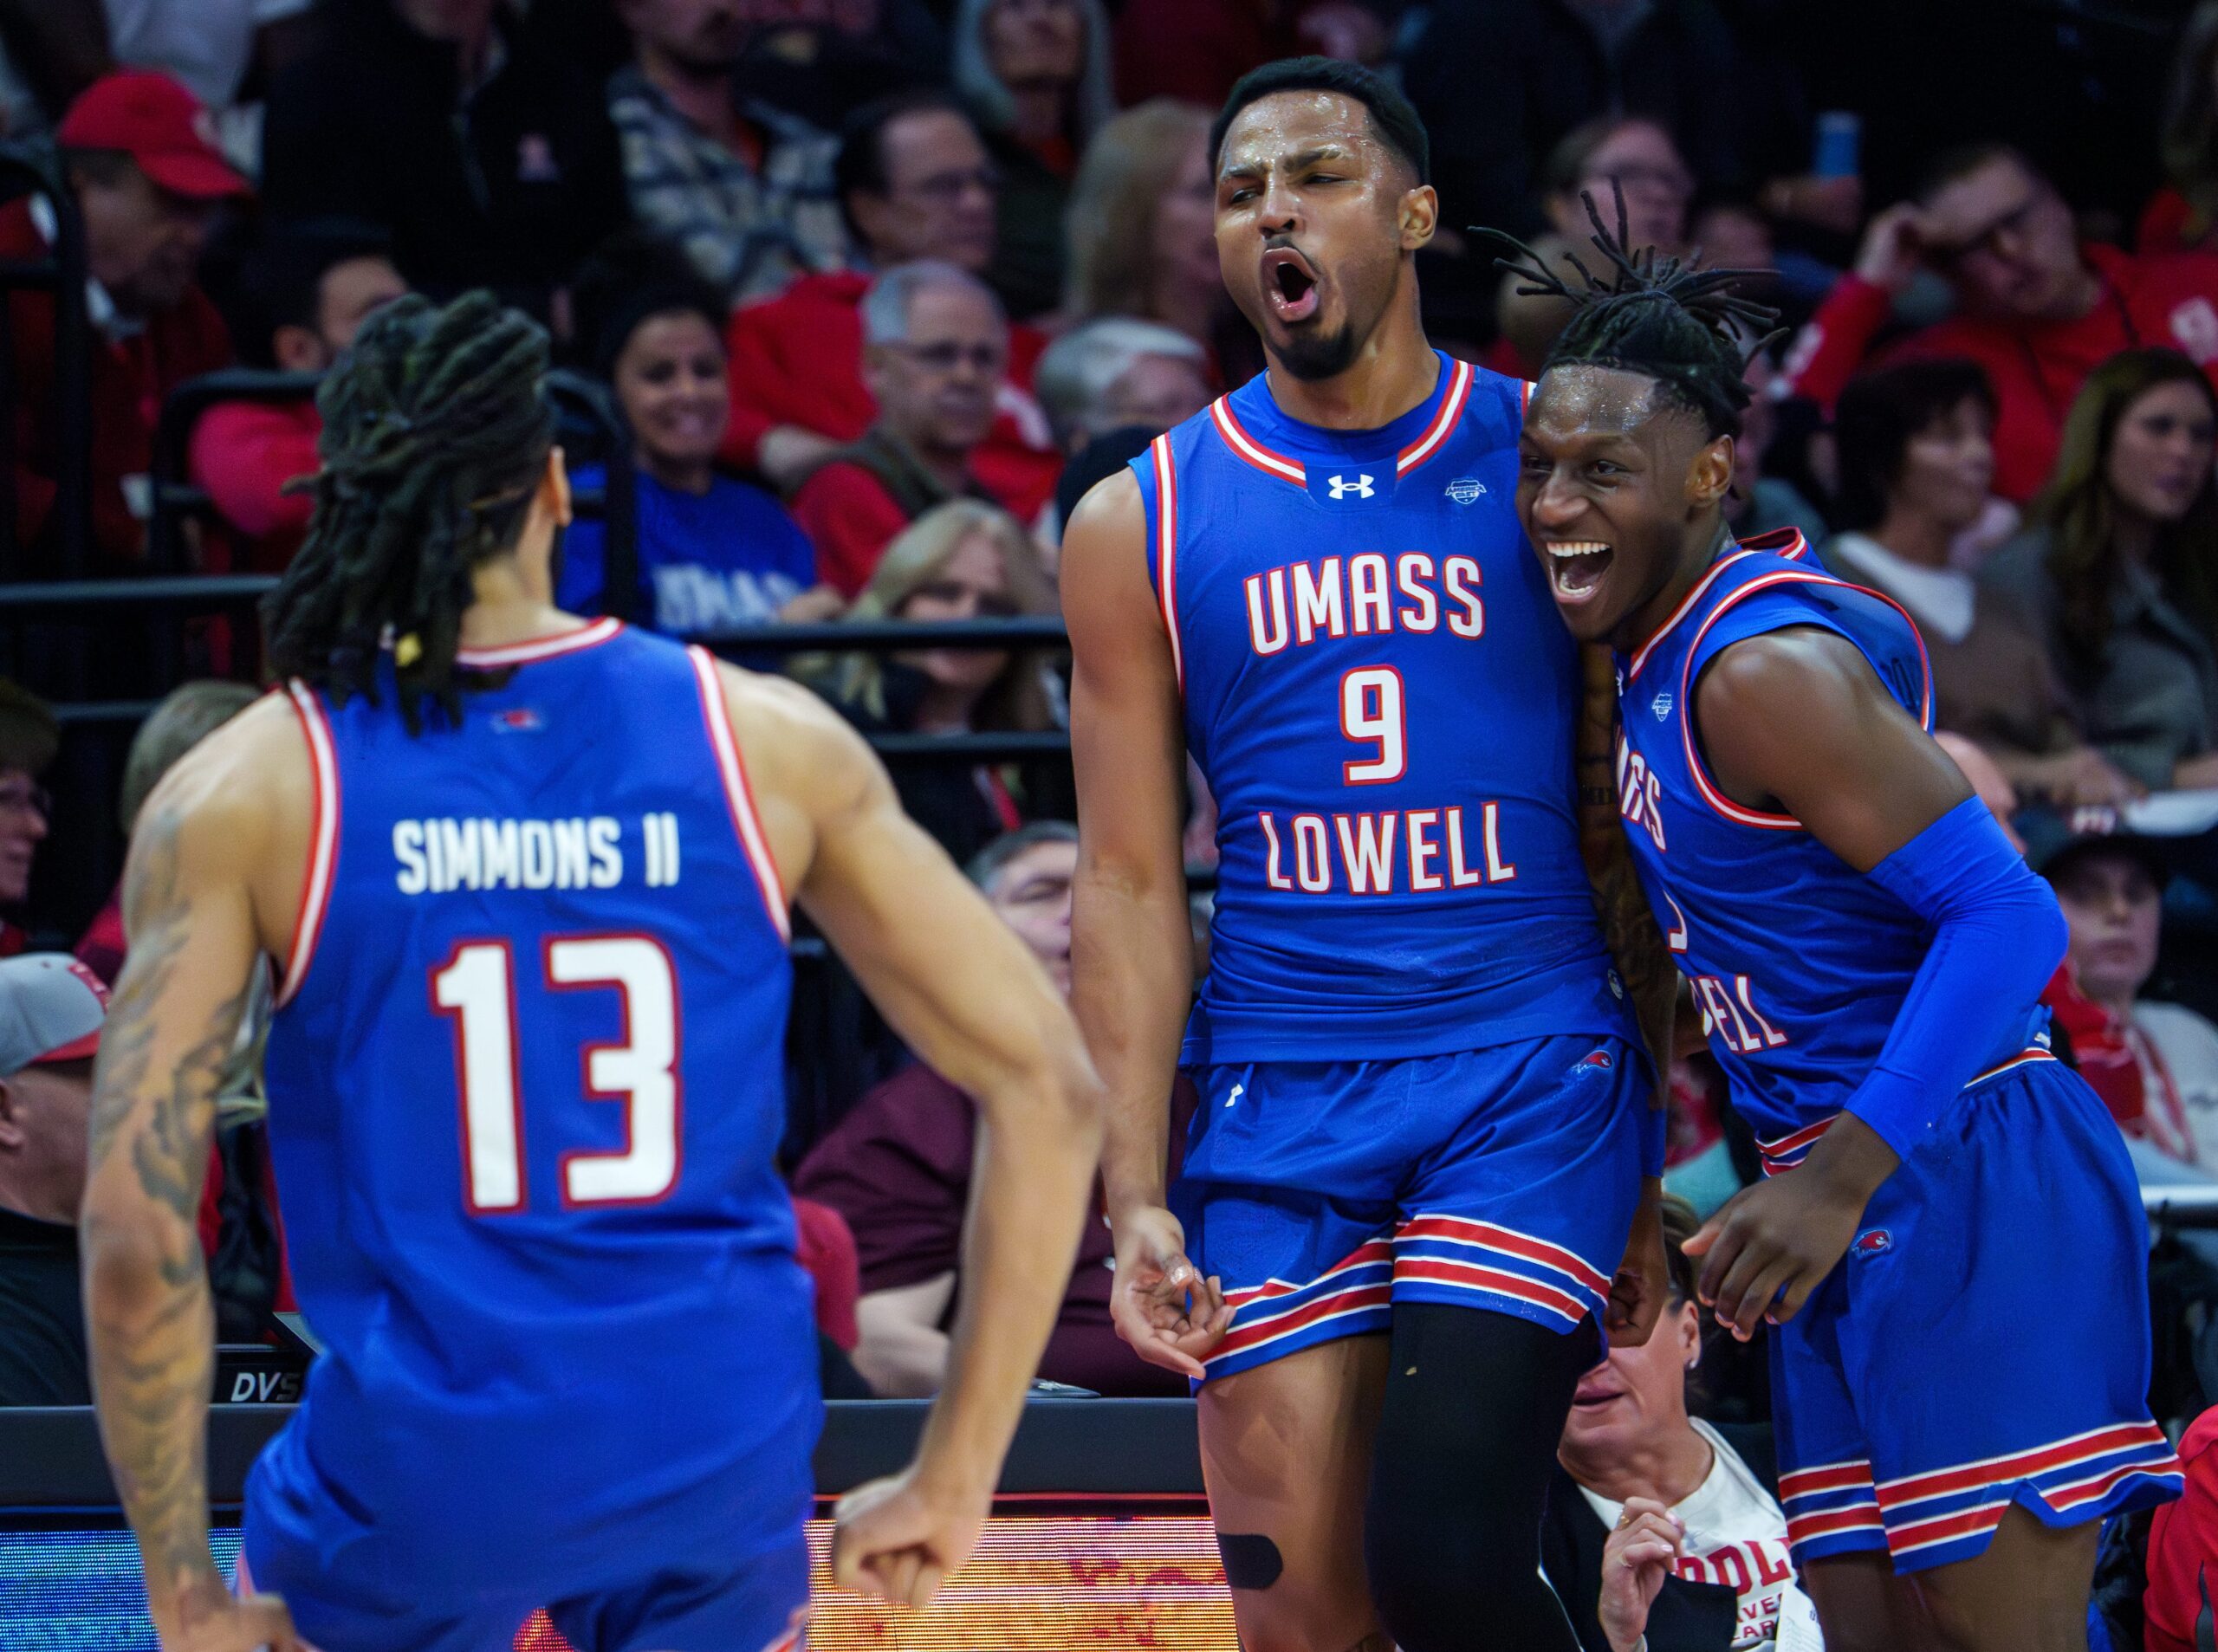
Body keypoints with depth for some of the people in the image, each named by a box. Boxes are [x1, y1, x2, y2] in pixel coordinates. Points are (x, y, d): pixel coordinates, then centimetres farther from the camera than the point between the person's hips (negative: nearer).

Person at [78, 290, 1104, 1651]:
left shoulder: (242, 794, -3)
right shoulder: (769, 743, 2)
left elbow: (134, 1236, -10)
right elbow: (1052, 1088, 1)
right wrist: (955, 1482, 6)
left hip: (426, 1470, -1)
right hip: (725, 1460, 1)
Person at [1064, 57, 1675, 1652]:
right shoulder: (1141, 522, 7)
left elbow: (1643, 832, 6)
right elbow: (1130, 885, 6)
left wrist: (1658, 1162, 3)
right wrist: (1137, 1202, -3)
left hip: (1533, 1064, -2)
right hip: (1275, 1101, 2)